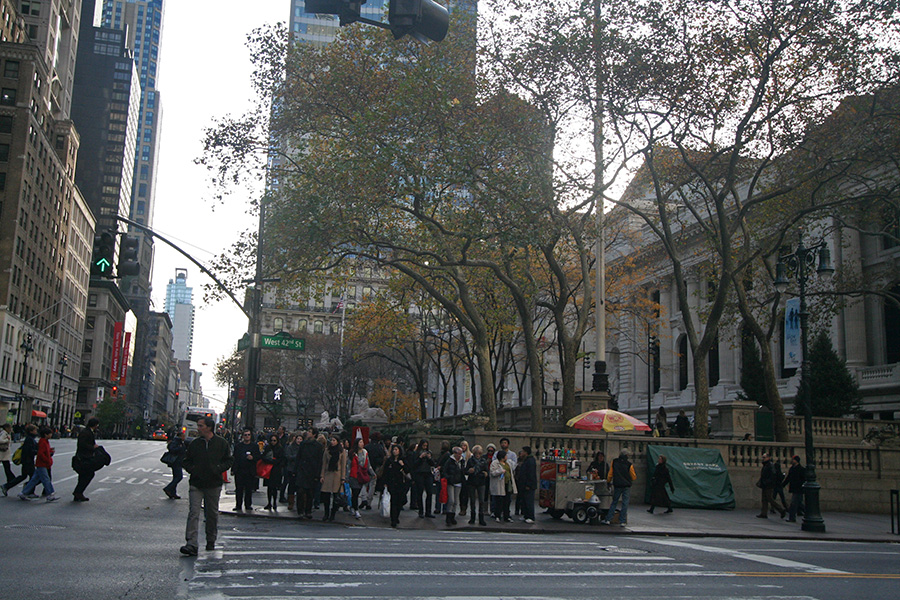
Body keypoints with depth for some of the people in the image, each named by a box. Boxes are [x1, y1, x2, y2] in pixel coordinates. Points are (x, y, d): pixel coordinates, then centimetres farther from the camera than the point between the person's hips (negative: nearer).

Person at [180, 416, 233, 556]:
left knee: (212, 514, 11)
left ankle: (211, 541, 27)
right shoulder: (195, 443, 4)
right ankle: (191, 544, -14)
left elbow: (230, 460, 5)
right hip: (196, 484, 1)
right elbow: (186, 460, 15)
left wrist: (219, 468, -10)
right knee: (193, 513, -11)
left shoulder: (221, 443, -1)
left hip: (214, 484, -1)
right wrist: (191, 469, -4)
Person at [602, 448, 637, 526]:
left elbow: (610, 474, 7)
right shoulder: (629, 464, -9)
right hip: (626, 486, -2)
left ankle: (608, 519, 6)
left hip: (617, 485, 2)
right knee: (625, 503, 3)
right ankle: (622, 521, 3)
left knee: (614, 502, 11)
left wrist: (608, 481, 21)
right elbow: (634, 477, 1)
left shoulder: (614, 462, -1)